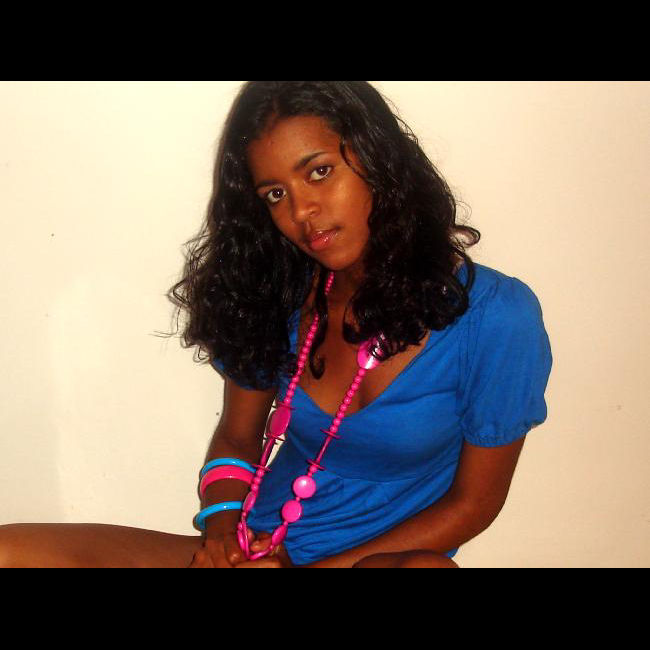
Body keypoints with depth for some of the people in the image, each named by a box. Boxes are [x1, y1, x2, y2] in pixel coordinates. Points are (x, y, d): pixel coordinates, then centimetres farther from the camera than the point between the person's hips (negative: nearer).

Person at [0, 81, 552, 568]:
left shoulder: (493, 319, -11)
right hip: (255, 550, 3)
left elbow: (473, 503, -5)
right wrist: (221, 522, -11)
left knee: (426, 571, -41)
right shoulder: (279, 292, -1)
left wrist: (324, 564, -12)